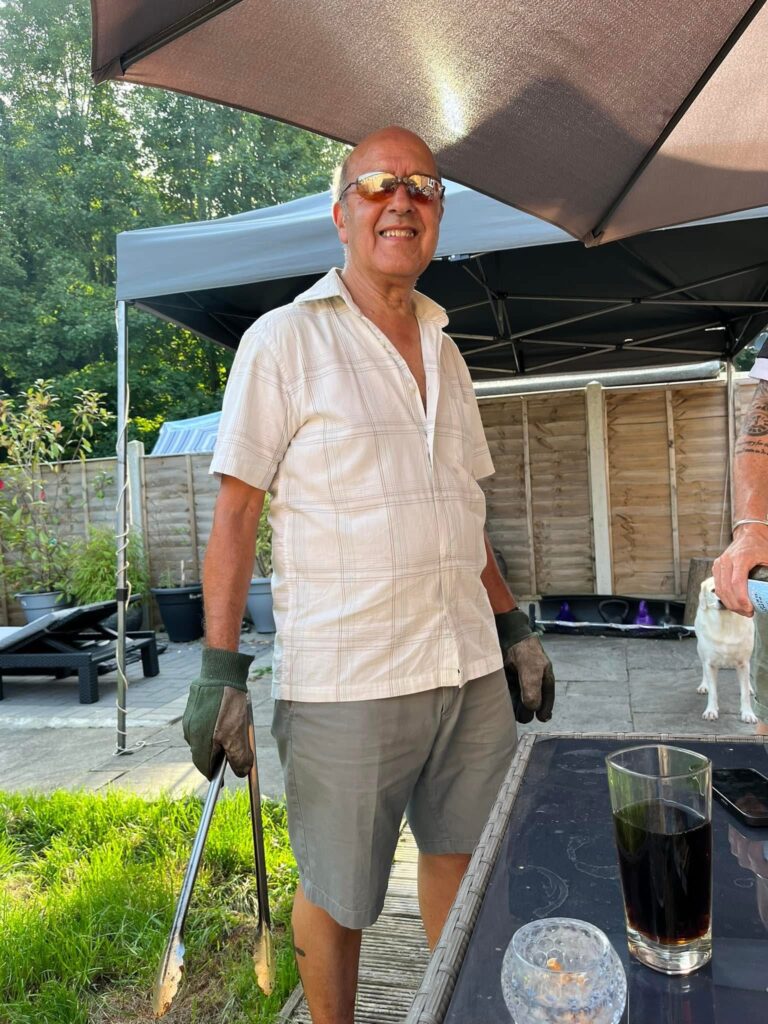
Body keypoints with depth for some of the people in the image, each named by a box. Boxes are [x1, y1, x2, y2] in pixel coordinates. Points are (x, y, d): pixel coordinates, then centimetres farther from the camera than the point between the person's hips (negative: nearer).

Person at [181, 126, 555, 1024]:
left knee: (465, 856, 20)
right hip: (344, 680, -5)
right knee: (336, 893, 10)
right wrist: (219, 671, -12)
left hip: (472, 669, 6)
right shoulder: (283, 342, -4)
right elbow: (235, 516, -6)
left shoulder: (444, 351, 14)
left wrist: (514, 627, 15)